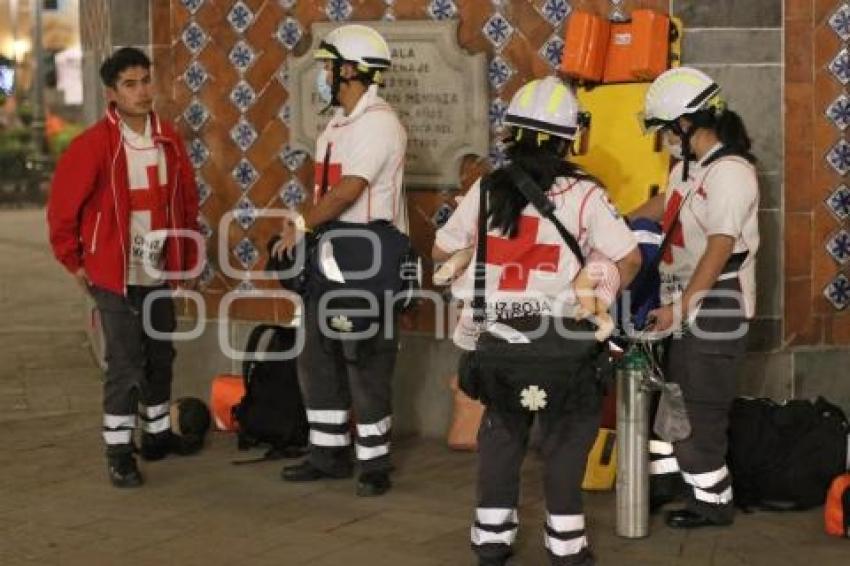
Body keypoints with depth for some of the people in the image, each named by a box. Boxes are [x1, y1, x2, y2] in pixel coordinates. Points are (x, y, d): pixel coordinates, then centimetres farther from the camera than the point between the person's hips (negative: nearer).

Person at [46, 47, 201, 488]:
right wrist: (75, 262, -4)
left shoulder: (169, 140, 2)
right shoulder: (94, 145, -15)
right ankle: (118, 452, 5)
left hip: (159, 273, 6)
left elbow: (187, 201, 11)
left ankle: (157, 433, 34)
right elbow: (62, 207, -9)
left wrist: (188, 257, 12)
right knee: (126, 362, -5)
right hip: (114, 274, -6)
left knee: (160, 355, 17)